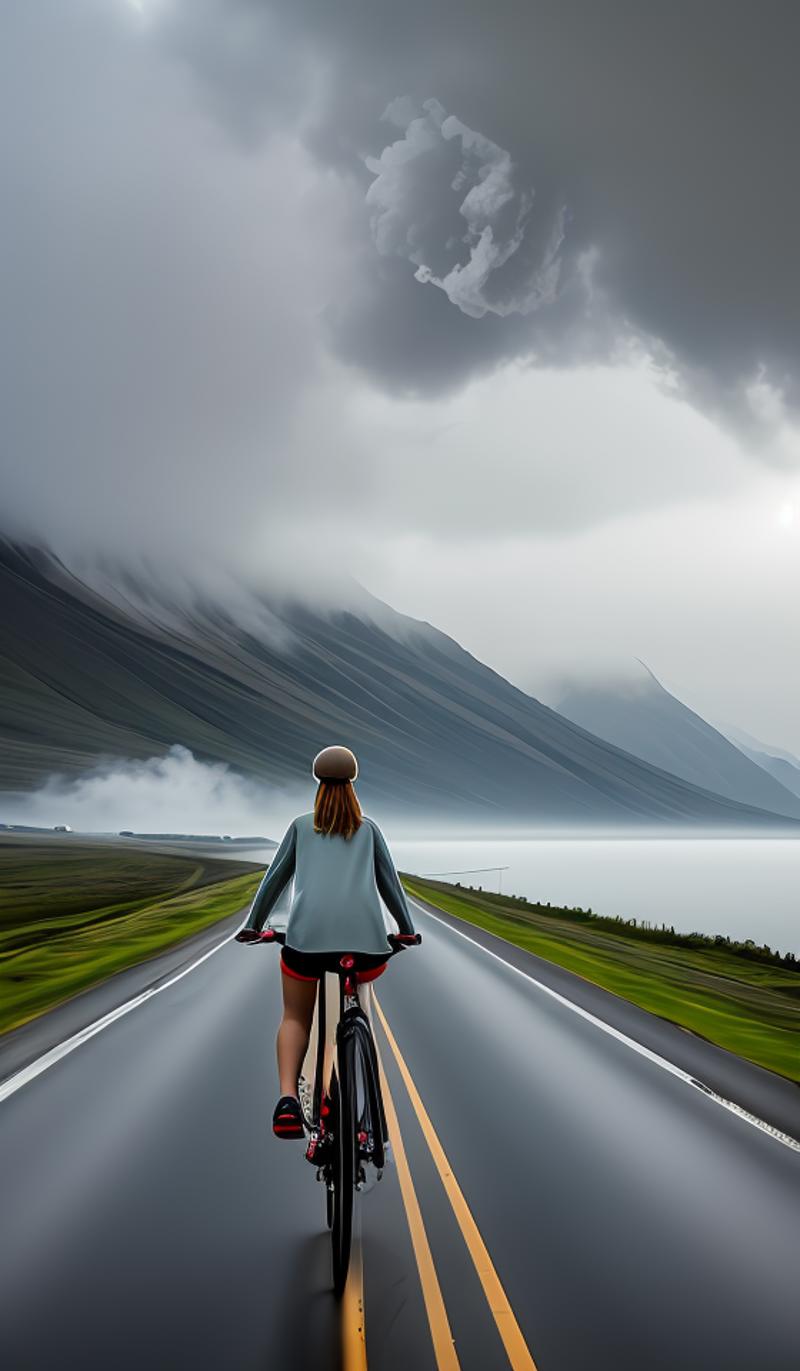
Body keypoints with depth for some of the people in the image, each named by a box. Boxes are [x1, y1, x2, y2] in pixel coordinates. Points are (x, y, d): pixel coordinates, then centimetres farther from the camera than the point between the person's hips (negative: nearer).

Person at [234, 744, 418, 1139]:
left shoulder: (301, 825, 19)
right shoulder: (368, 827, 21)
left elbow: (275, 878, 18)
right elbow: (389, 881, 21)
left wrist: (253, 925, 26)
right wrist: (406, 928, 29)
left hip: (308, 930, -1)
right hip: (364, 932, 1)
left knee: (295, 1017, 11)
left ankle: (288, 1097, -11)